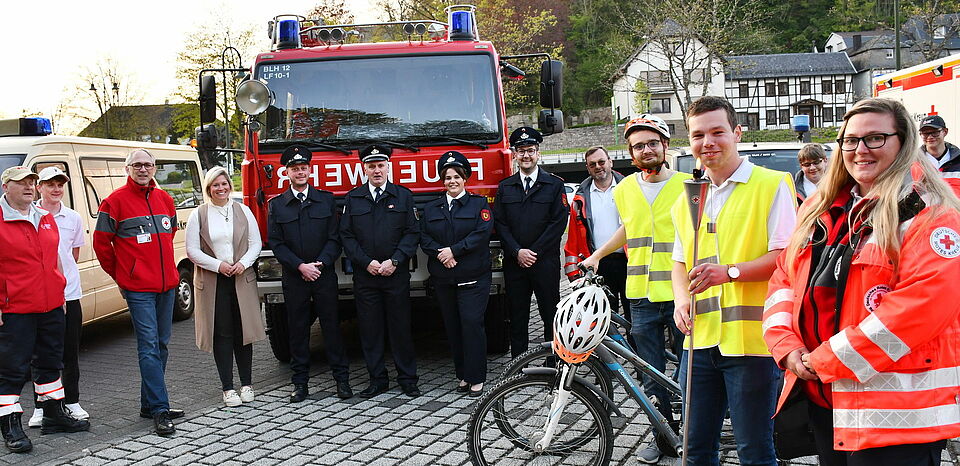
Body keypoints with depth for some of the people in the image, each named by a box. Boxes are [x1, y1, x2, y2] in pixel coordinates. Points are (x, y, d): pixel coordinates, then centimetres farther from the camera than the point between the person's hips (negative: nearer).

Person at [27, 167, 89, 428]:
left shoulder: (73, 218, 8)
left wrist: (63, 274, 8)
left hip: (69, 293, 3)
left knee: (71, 352, 9)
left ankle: (72, 402, 19)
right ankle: (41, 407, 11)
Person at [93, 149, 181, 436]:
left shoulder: (164, 199, 12)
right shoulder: (115, 201, -5)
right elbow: (101, 242, -1)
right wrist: (118, 273, 5)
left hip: (167, 283, 6)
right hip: (138, 287, -6)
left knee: (160, 345, 11)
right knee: (149, 347, -8)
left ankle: (150, 403, 22)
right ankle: (160, 410, -7)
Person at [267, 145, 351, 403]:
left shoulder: (326, 199, 6)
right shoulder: (277, 205, 6)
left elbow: (334, 238, 2)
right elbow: (276, 243, 0)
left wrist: (320, 264, -11)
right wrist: (300, 266, -11)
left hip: (324, 275, 0)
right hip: (293, 279, 0)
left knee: (332, 326, 1)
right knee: (297, 330, 4)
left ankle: (341, 379, 8)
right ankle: (300, 383, 12)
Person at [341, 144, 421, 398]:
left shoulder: (404, 196, 6)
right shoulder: (353, 198, 9)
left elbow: (412, 233, 1)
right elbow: (346, 236, 4)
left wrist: (394, 261, -10)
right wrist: (367, 263, -8)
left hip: (397, 274, -1)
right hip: (364, 275, 1)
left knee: (401, 327, 1)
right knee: (370, 328, 3)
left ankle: (407, 379, 10)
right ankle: (377, 380, 13)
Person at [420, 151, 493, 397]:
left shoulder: (479, 203, 5)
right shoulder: (431, 208, 15)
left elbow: (482, 234, -8)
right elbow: (424, 239, 6)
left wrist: (454, 250, -14)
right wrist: (440, 254, -13)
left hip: (472, 276, -4)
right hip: (443, 278, 4)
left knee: (471, 323, -10)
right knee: (452, 327, 6)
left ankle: (476, 378, -4)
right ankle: (462, 375, 14)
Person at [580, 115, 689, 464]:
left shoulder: (688, 185, -2)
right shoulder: (624, 190, 9)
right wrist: (597, 255, 22)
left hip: (681, 295, -3)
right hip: (642, 297, 3)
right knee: (652, 376, 8)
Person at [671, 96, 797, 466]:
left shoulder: (772, 185, -4)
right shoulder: (686, 200, 17)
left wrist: (730, 272, -23)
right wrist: (681, 300, 3)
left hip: (751, 338, -6)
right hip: (700, 339, 6)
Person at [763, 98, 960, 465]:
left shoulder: (930, 216, -10)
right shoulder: (822, 209, 12)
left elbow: (920, 305, -22)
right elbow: (784, 279, 13)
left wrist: (824, 361, -19)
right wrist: (788, 348, -6)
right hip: (822, 398, 7)